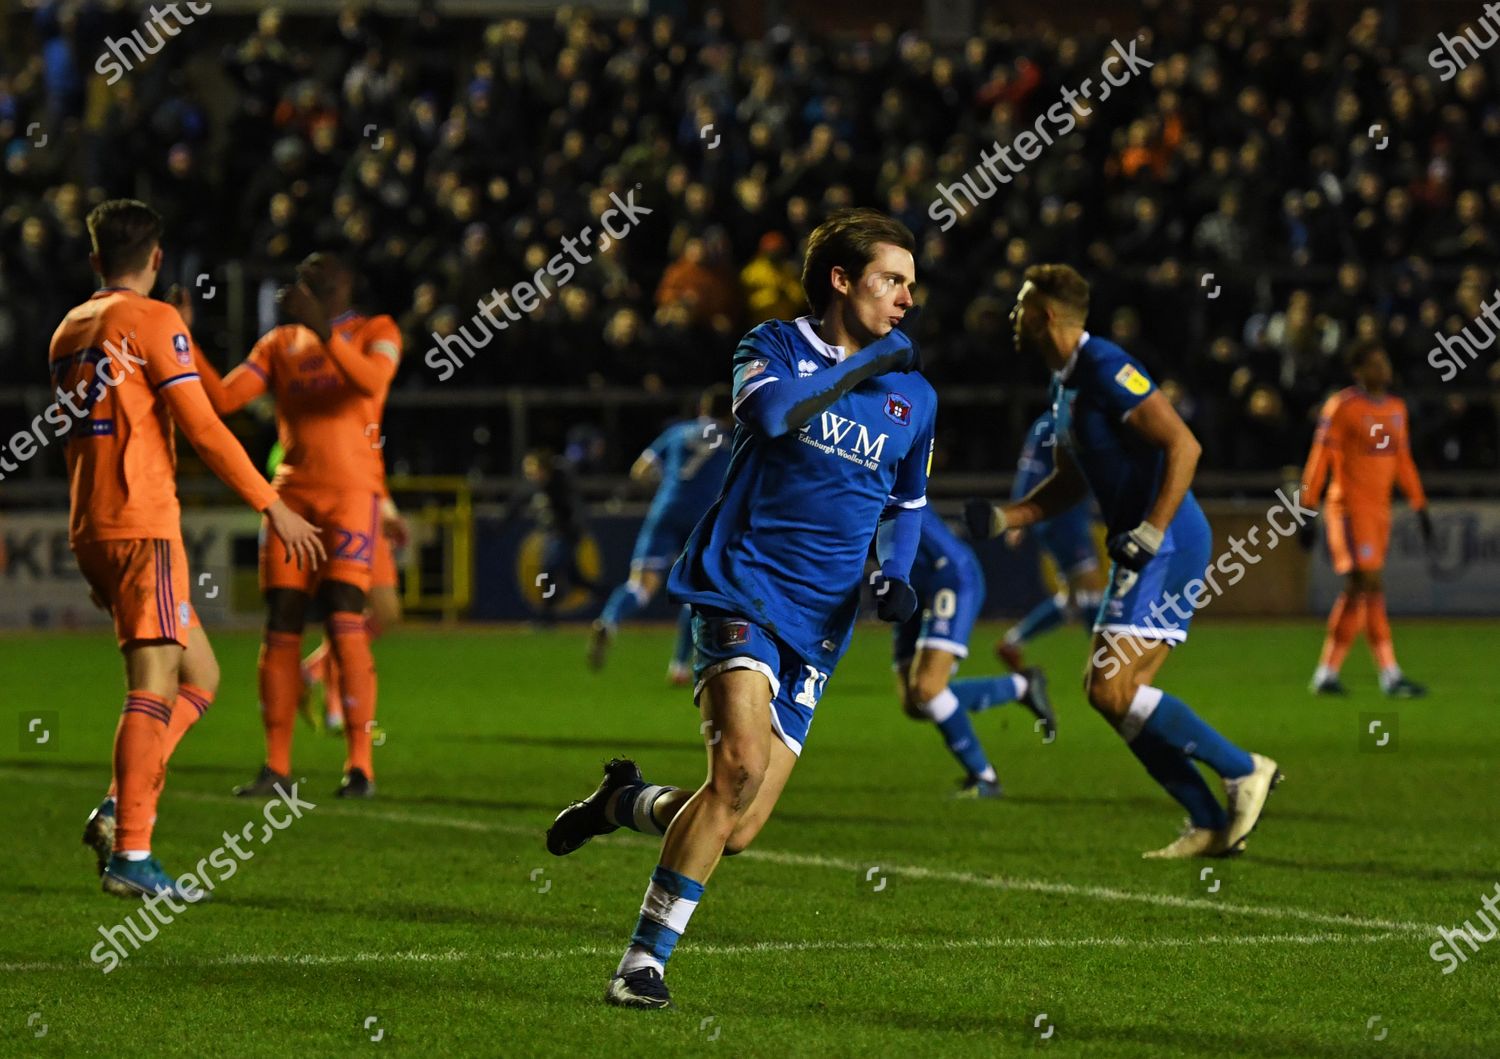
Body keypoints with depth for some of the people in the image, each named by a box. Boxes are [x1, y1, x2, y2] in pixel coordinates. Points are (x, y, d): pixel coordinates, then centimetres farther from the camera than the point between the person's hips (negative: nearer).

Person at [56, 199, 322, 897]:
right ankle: (129, 854, -15)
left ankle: (119, 809, 2)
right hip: (143, 525, -8)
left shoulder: (69, 331, 17)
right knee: (155, 687, -10)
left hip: (91, 530, 8)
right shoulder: (153, 321, -7)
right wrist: (272, 506, -8)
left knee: (199, 676, 13)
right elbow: (202, 427, -12)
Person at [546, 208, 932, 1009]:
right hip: (743, 590, -5)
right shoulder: (777, 346, 1)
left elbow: (906, 503, 27)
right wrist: (862, 365, -14)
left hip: (816, 631, 5)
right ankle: (645, 959, -18)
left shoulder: (914, 397, 13)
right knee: (741, 763, -28)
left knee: (735, 832, -4)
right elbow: (767, 411, -22)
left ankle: (625, 802, 29)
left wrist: (894, 575, 8)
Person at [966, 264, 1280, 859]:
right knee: (1113, 694, 6)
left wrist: (1152, 531, -25)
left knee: (1112, 691, -14)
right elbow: (1070, 482, 27)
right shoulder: (1064, 384, 16)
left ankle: (1244, 770, -5)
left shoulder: (1104, 369, -15)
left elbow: (1183, 445, -21)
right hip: (1140, 550, 10)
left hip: (1170, 546, -10)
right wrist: (1004, 518, 13)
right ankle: (1210, 825, 8)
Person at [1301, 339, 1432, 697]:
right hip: (1348, 507, -8)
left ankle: (1327, 673, 14)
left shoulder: (1396, 408, 13)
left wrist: (1419, 506, 19)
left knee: (1356, 592, 8)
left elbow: (1402, 461, 21)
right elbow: (1321, 457, -10)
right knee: (1370, 584, -12)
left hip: (1379, 510, 8)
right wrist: (1307, 509, -13)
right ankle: (1390, 676, -13)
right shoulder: (1342, 407, -9)